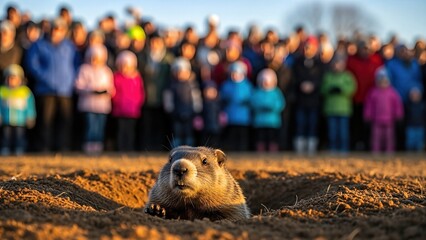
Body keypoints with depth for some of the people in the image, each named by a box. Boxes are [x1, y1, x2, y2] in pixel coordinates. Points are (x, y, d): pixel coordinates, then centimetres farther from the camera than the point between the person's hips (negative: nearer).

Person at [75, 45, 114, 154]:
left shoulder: (107, 71, 15)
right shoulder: (85, 69, 0)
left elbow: (112, 87, 18)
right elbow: (79, 87, -6)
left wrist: (109, 90, -6)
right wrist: (91, 90, -19)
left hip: (103, 104, 4)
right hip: (90, 104, -4)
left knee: (100, 127, 3)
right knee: (91, 126, -12)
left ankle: (98, 146, 10)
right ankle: (89, 145, -4)